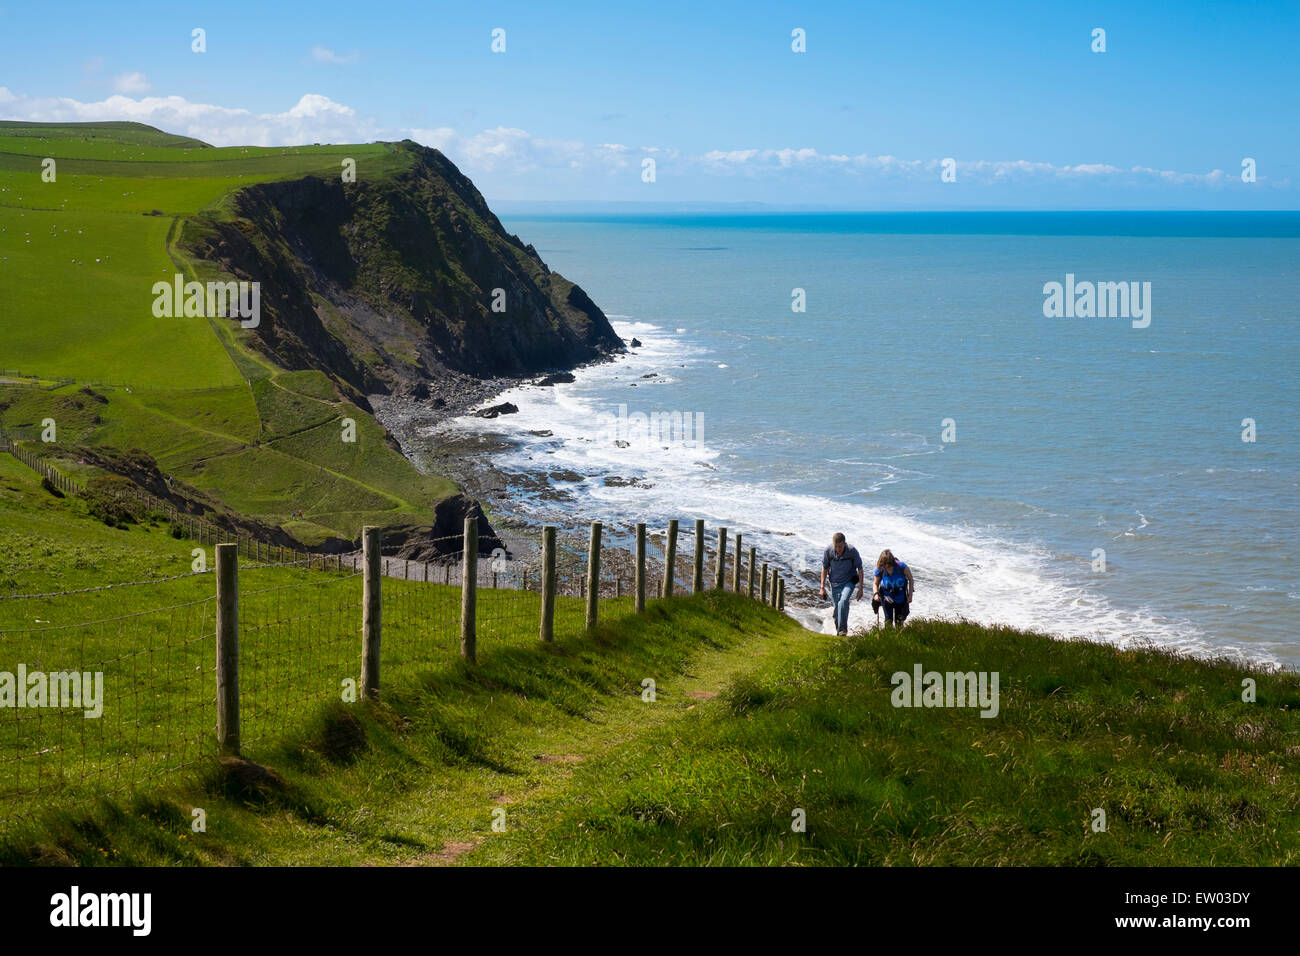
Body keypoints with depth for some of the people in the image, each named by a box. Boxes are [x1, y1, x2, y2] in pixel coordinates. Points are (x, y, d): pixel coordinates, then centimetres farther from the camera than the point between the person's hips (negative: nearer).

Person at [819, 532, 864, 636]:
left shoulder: (852, 551, -20)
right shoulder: (828, 551, -15)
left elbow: (859, 569, -8)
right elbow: (824, 569, -1)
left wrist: (860, 588, -8)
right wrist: (822, 587, 0)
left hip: (849, 582, -2)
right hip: (835, 583, 2)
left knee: (843, 602, -26)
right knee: (836, 607, 4)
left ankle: (842, 628, -22)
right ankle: (838, 631, 23)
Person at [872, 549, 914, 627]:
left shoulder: (901, 567, -24)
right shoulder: (880, 571, -19)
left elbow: (910, 579, -8)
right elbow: (875, 584, 1)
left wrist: (910, 595, -9)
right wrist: (876, 593, -20)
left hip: (900, 599, 0)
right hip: (887, 599, 0)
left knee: (899, 622, 9)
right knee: (888, 620, -5)